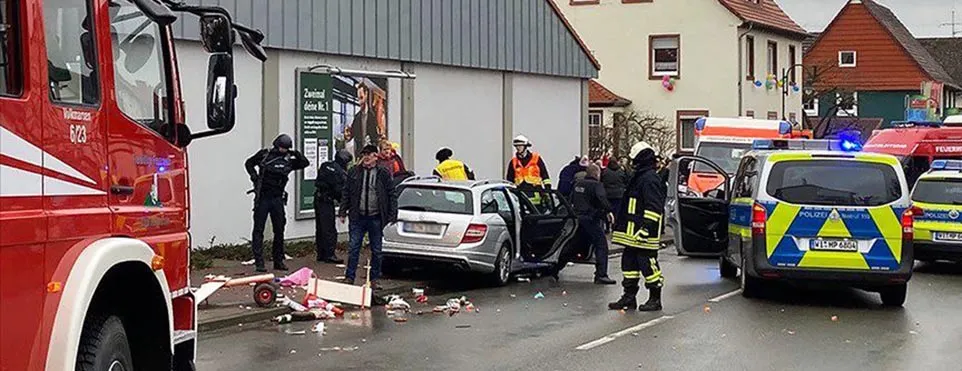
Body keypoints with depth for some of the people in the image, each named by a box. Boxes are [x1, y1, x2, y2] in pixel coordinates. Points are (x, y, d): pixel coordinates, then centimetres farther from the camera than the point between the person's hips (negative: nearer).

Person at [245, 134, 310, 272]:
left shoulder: (288, 160, 7)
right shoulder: (264, 154, 0)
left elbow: (305, 163, 9)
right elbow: (249, 163, 11)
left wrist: (296, 154, -5)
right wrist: (254, 177, -3)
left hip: (278, 199, 4)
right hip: (262, 197, -4)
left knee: (279, 231, 9)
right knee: (258, 230, -4)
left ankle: (278, 261, 20)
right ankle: (259, 262, -4)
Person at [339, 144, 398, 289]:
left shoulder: (383, 174, 1)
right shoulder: (354, 172, 5)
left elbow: (392, 196, 2)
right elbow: (346, 193, 10)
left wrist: (392, 216, -4)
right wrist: (343, 212, 3)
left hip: (375, 218, -1)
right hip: (357, 217, 1)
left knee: (376, 251, 7)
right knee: (353, 249, 0)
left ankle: (374, 280, 16)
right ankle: (349, 278, 7)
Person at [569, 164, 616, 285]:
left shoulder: (577, 184, 15)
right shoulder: (596, 185, -7)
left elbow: (571, 201, 23)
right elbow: (602, 198, -25)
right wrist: (608, 210, -24)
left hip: (577, 217, 8)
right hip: (591, 219, -8)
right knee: (601, 245, -6)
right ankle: (601, 275, -15)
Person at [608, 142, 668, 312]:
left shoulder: (650, 179, -15)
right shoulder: (639, 177, 18)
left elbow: (653, 208, -21)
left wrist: (646, 227, -25)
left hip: (644, 234, -11)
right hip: (633, 233, 11)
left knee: (647, 263, -5)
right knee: (629, 261, 12)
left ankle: (655, 299, 4)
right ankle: (629, 297, 18)